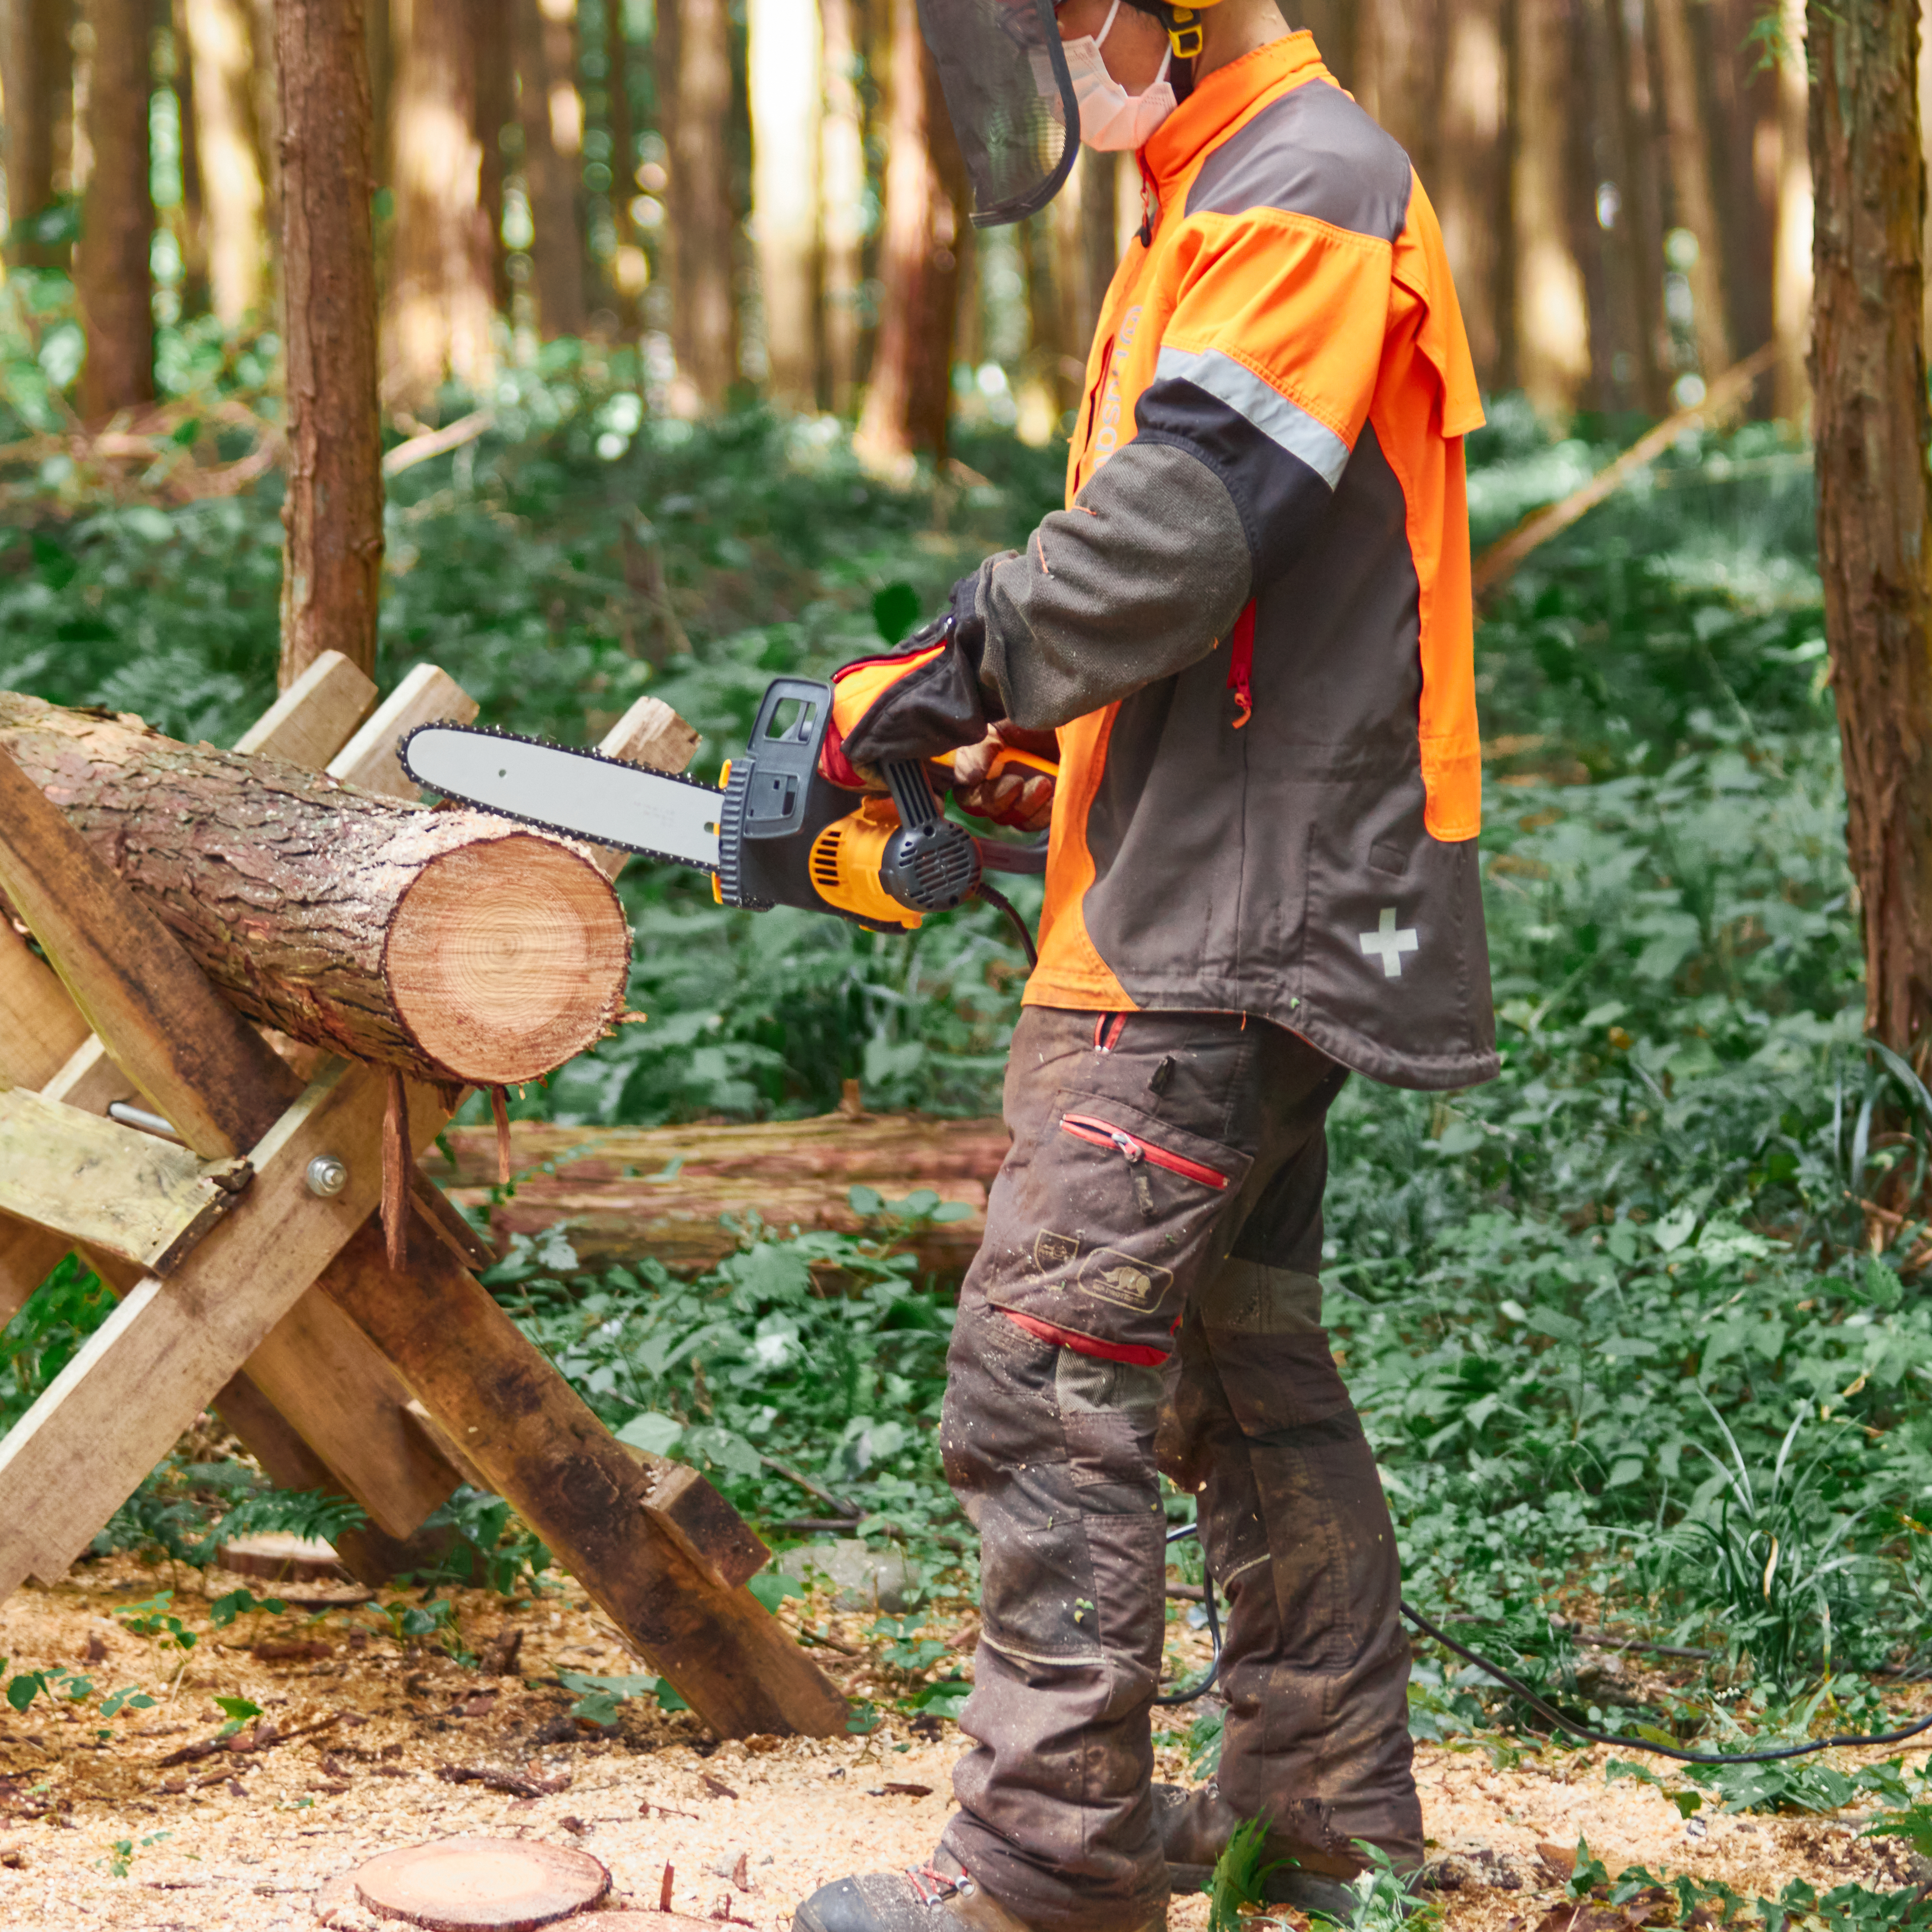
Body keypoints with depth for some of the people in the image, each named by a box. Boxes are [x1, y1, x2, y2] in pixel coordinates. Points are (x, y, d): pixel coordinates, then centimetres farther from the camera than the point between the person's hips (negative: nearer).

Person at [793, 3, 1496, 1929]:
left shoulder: (1309, 200, -14)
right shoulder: (1214, 213, 19)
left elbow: (1164, 545, -23)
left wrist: (947, 677, -10)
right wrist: (1012, 724, 12)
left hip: (1228, 919, -11)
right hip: (1231, 924, 11)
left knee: (1048, 1385, -8)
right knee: (1245, 1373, 16)